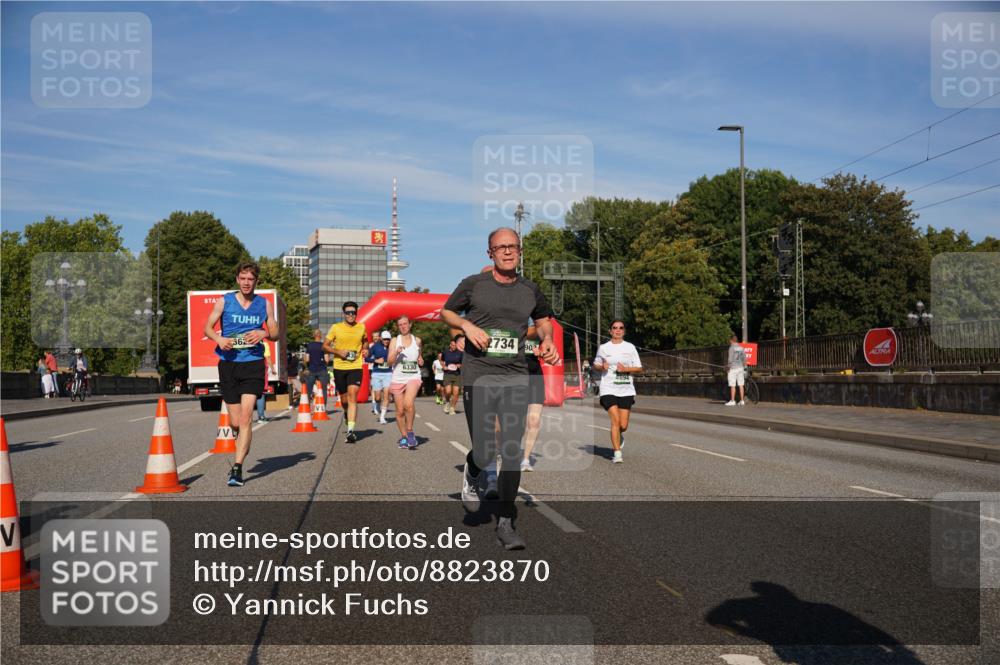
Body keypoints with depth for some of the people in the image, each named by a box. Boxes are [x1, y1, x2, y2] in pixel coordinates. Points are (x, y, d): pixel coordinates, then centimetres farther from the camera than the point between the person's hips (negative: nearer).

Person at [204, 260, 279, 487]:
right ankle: (243, 450, 35)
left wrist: (263, 333, -10)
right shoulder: (224, 301, 6)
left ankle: (237, 468, -15)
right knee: (236, 422, 4)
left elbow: (275, 333, 13)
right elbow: (207, 328, 8)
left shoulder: (264, 304, 8)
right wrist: (219, 339, -13)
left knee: (245, 417, -15)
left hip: (253, 364, -1)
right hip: (228, 364, 1)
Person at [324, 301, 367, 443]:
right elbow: (325, 346, 3)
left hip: (356, 367, -1)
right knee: (344, 399, 12)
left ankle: (351, 430, -20)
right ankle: (347, 414, 48)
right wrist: (338, 352, -12)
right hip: (339, 367, 1)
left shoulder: (362, 327, 6)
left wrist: (365, 349, 5)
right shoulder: (336, 328, 0)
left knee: (352, 397, -16)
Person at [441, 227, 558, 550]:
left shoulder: (529, 290, 9)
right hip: (478, 377, -2)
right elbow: (445, 312, 13)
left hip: (515, 378, 2)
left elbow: (543, 319, 27)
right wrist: (466, 325, -7)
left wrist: (546, 339, 6)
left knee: (512, 451, -3)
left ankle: (505, 524, 8)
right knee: (484, 453, -4)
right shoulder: (473, 284, 1)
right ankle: (471, 473, 35)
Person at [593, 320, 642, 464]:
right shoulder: (603, 348, 5)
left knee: (623, 425, 1)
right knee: (615, 420, -16)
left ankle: (618, 436, 37)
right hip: (608, 389, -1)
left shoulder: (630, 347, 6)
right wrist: (602, 367, -6)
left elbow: (639, 368, 7)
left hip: (626, 390, 2)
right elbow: (595, 365, 17)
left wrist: (626, 369, -11)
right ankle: (617, 453, -9)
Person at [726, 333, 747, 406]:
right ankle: (742, 400, 7)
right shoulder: (741, 348, 9)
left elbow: (730, 359, -13)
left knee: (732, 386, -3)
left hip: (733, 368, -6)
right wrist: (744, 368, 16)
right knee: (741, 385, 7)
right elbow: (744, 359, 9)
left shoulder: (732, 348, -9)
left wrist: (728, 367, -5)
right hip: (740, 367, 6)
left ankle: (732, 401, -3)